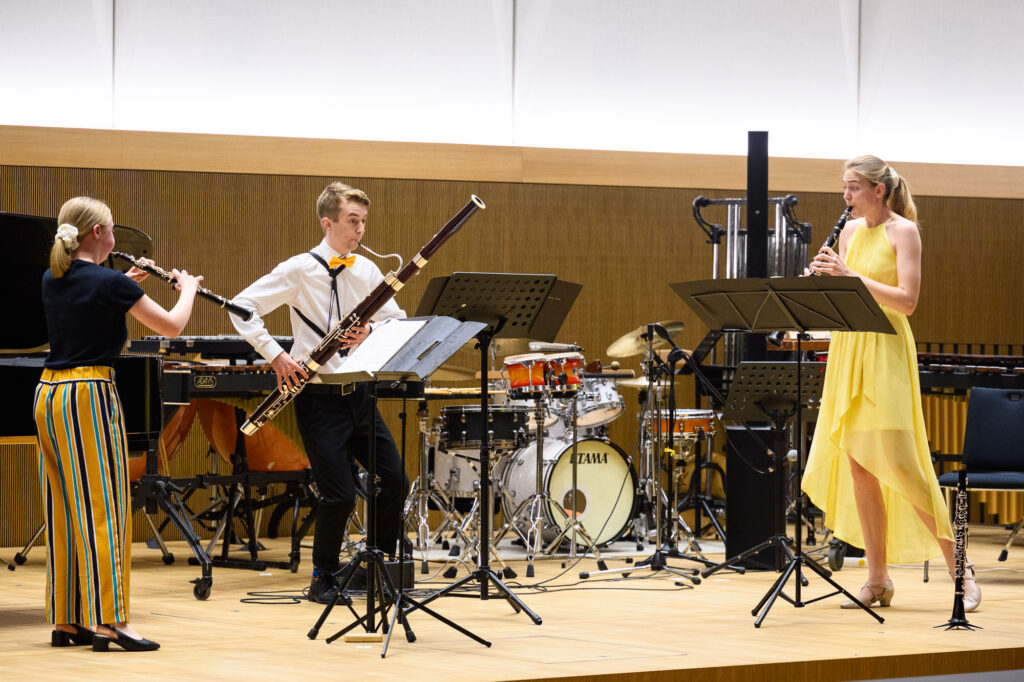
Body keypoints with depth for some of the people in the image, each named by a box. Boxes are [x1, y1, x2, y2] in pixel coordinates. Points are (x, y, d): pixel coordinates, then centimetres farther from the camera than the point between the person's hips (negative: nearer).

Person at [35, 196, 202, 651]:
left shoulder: (53, 281, 10)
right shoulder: (110, 284, -10)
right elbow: (172, 326, -2)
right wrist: (188, 288, 16)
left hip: (49, 394, 8)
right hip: (90, 394, -8)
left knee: (62, 510, 10)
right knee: (102, 507, -8)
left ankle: (66, 619, 13)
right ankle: (108, 621, -12)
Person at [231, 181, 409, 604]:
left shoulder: (366, 271, 6)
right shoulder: (299, 270, -9)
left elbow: (397, 320, 8)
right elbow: (242, 308, -9)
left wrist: (371, 331, -13)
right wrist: (275, 355, -15)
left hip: (357, 393, 5)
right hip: (318, 397, -5)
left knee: (395, 481, 3)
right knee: (339, 494, -10)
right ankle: (323, 578, 10)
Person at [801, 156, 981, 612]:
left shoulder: (902, 231, -7)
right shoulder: (850, 231, 13)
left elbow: (907, 301, -15)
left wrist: (851, 275, -20)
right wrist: (823, 279, -4)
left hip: (886, 351, -7)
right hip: (847, 350, 7)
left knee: (899, 465, -11)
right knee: (858, 468, 4)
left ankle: (959, 567, -1)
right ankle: (878, 580, 10)